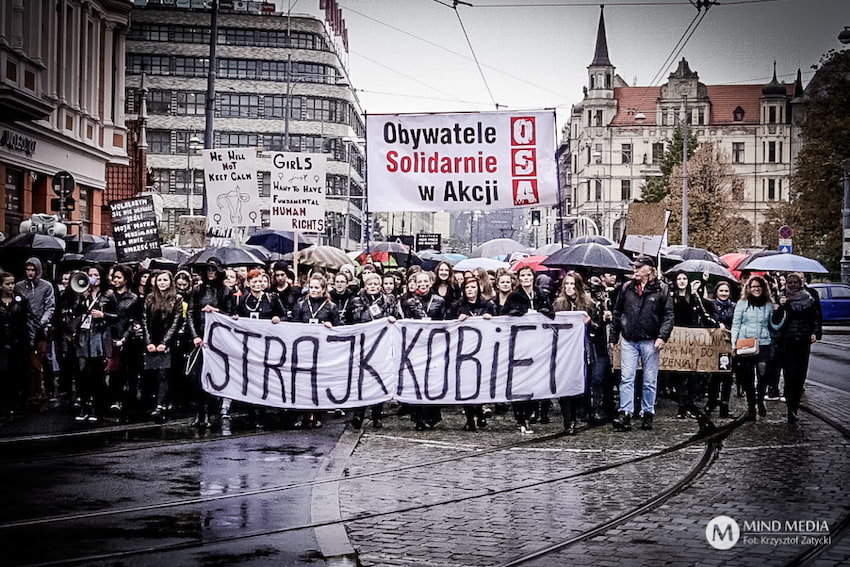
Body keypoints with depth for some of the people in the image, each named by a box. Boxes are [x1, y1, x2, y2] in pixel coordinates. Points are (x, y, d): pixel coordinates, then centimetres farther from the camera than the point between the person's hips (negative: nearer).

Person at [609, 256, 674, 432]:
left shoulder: (661, 289, 0)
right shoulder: (627, 288, 8)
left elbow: (668, 315, -1)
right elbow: (617, 313, 13)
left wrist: (662, 336, -12)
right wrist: (613, 338, 11)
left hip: (650, 341, -2)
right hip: (629, 340, 2)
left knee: (650, 380, 6)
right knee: (626, 378, -4)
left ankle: (647, 414, 16)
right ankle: (625, 414, -5)